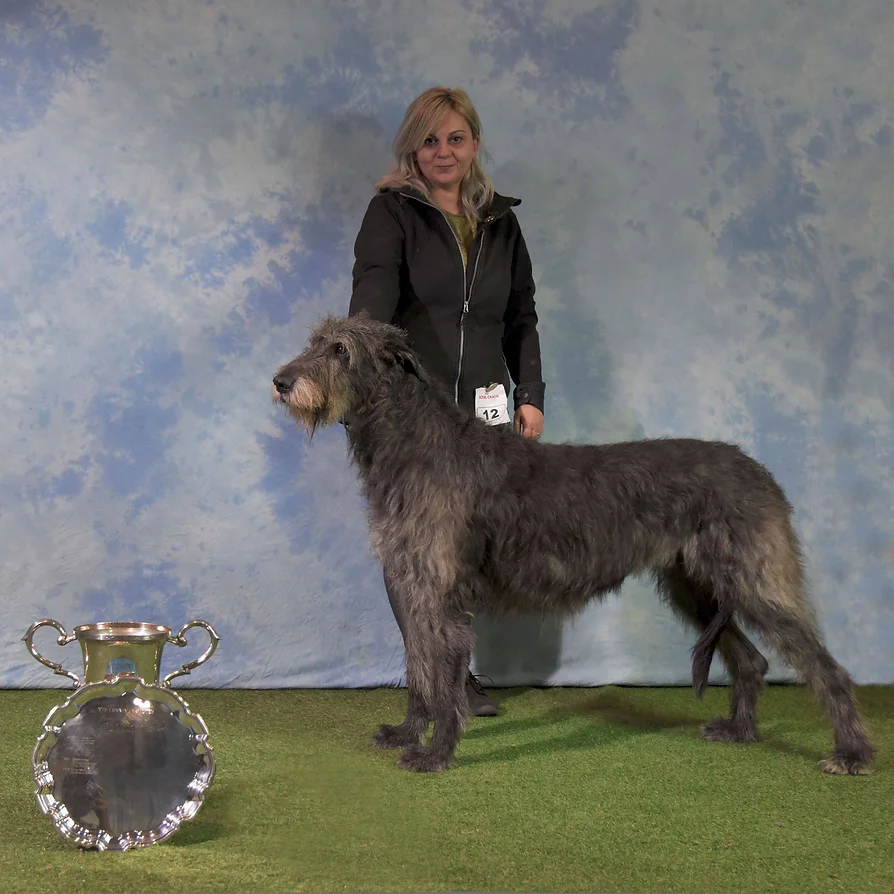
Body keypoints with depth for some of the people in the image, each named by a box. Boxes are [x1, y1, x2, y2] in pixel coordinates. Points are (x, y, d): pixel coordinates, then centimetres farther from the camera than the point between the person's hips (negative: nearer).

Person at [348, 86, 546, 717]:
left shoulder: (501, 220, 16)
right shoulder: (392, 212, 1)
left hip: (482, 407, 3)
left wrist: (530, 394, 9)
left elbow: (521, 317, 19)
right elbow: (374, 290, -18)